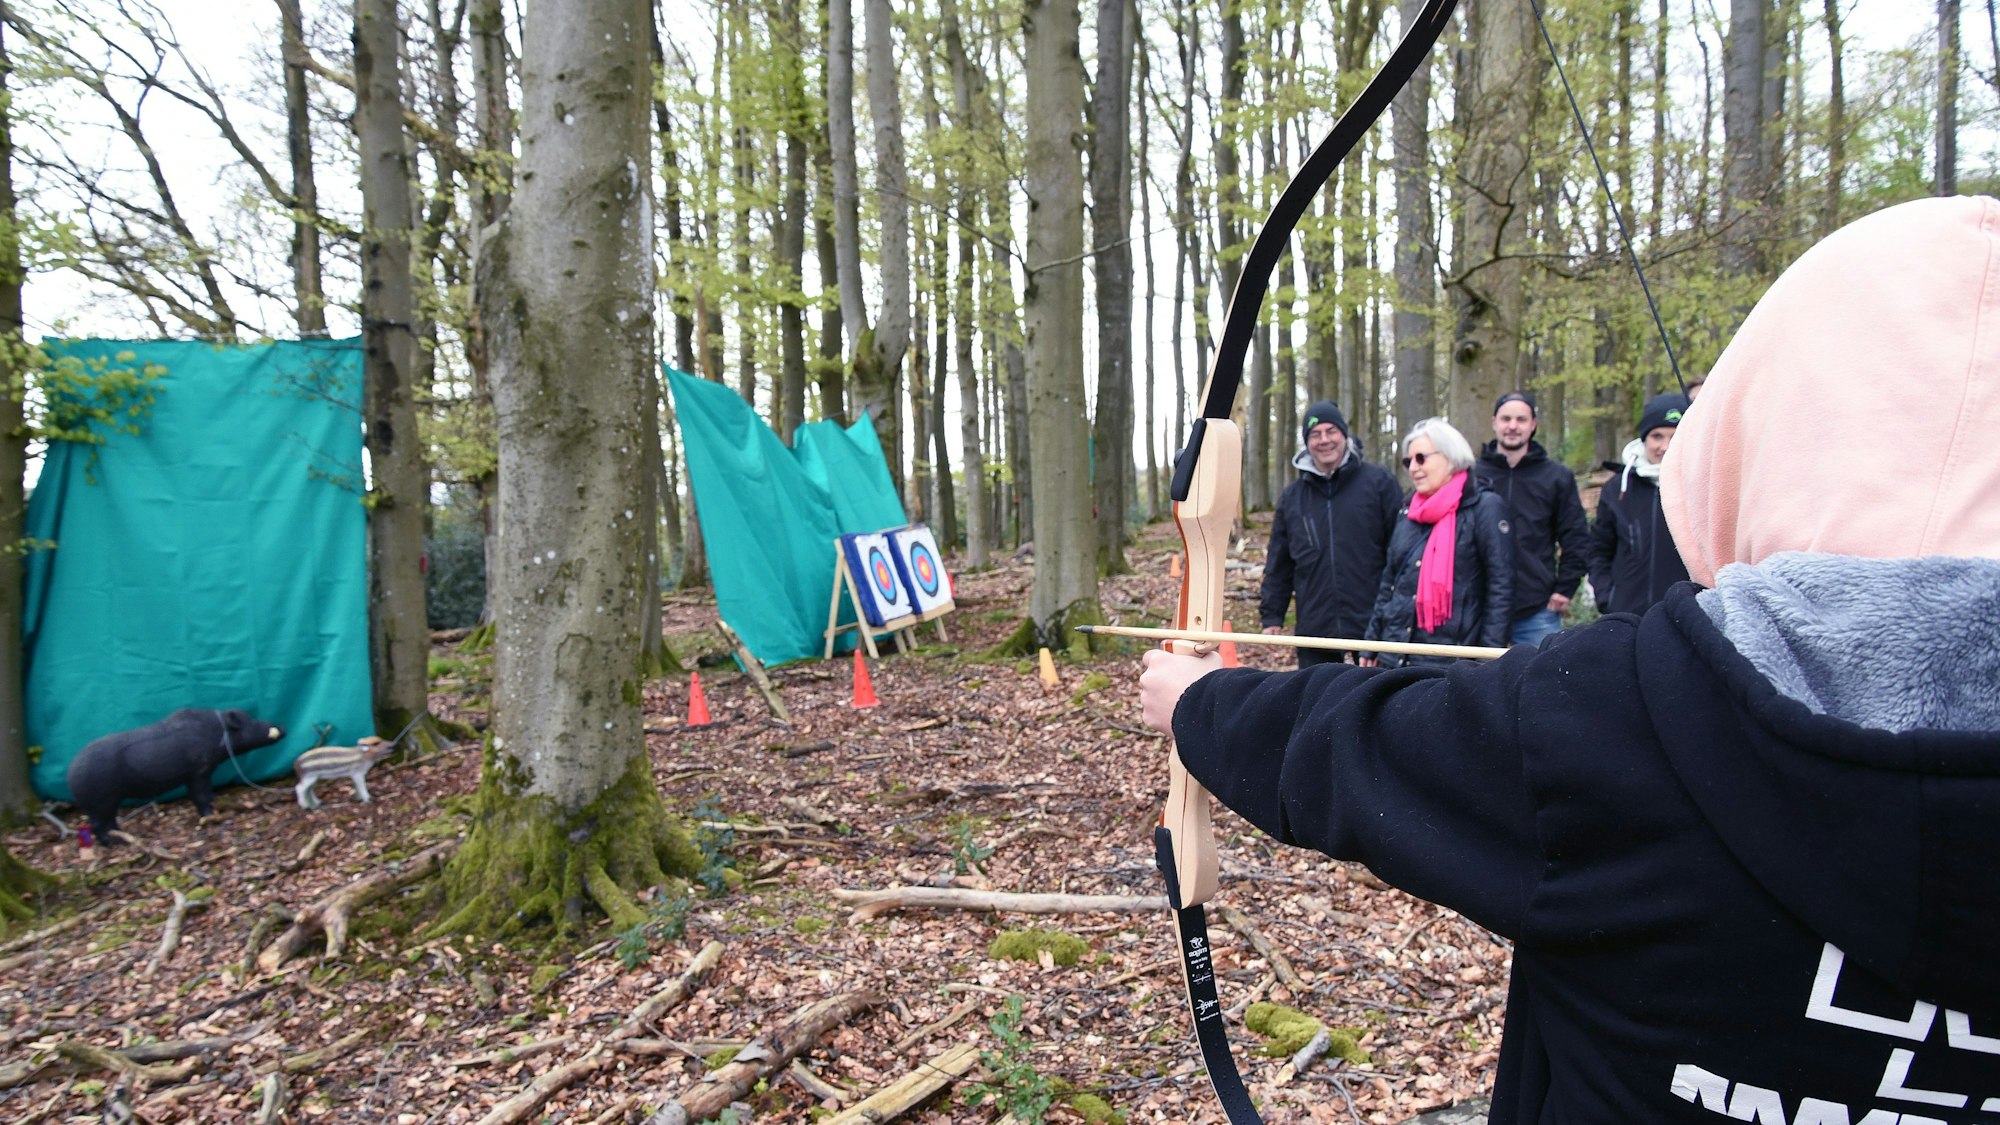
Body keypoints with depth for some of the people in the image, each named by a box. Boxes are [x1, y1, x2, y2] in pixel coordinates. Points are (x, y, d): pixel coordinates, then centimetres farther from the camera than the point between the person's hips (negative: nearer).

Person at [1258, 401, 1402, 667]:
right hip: (1315, 629, 3)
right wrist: (1271, 615, 8)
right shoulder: (1291, 496, 10)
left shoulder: (1378, 482, -1)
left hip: (1373, 625, -3)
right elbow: (1278, 563, 13)